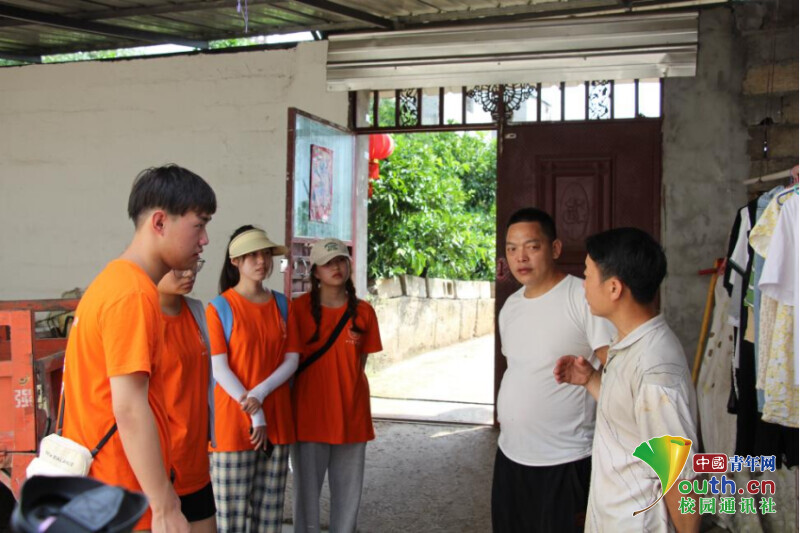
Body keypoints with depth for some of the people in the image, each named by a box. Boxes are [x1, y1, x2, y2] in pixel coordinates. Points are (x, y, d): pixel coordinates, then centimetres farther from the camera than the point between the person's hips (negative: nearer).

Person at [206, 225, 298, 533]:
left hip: (277, 418, 4)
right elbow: (219, 368, -9)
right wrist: (254, 414, -14)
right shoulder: (220, 307, -4)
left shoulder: (281, 304, 9)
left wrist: (260, 394, -12)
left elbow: (292, 359, 4)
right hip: (233, 419, -4)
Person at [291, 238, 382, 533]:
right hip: (310, 412, -2)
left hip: (352, 412, 2)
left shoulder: (363, 311, 3)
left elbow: (360, 362, 11)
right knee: (307, 487, 7)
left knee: (348, 489, 10)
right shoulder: (299, 308, -4)